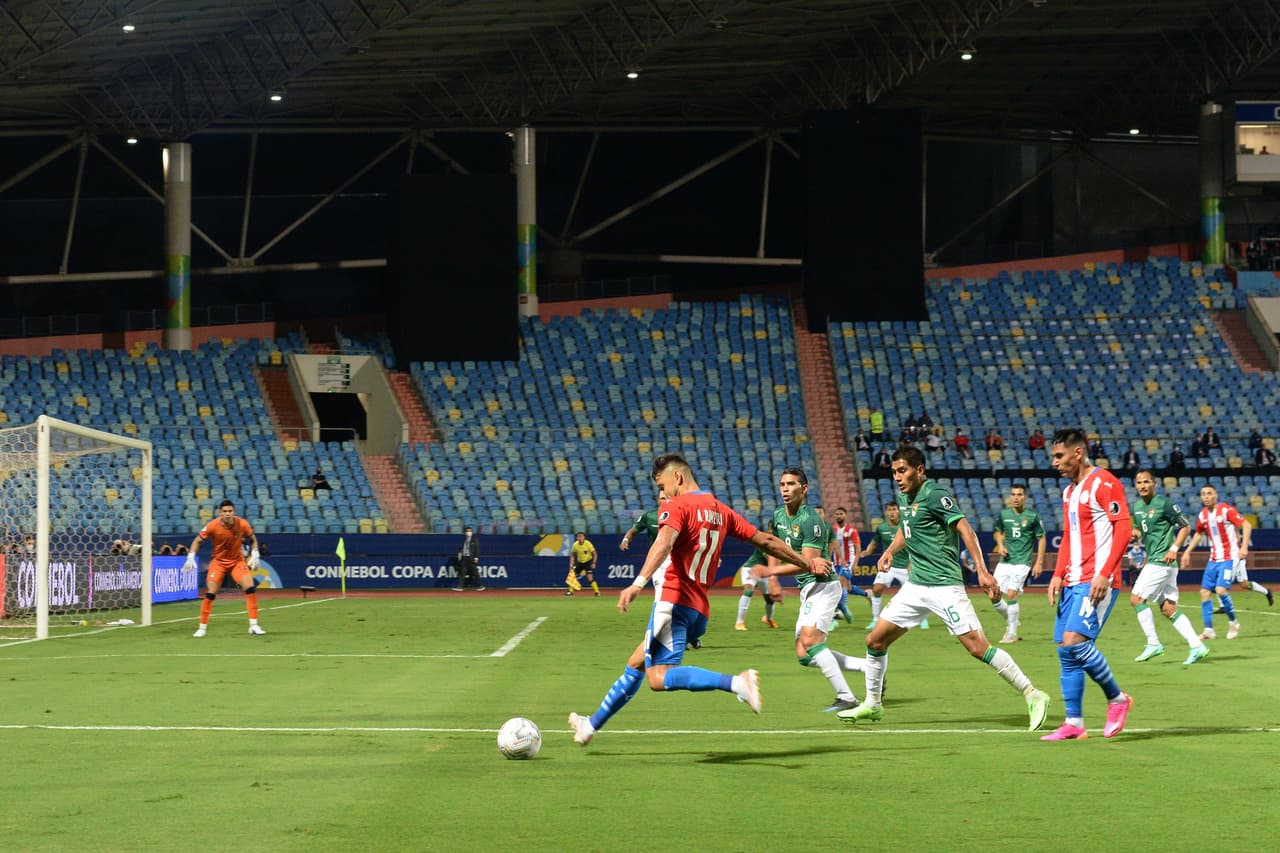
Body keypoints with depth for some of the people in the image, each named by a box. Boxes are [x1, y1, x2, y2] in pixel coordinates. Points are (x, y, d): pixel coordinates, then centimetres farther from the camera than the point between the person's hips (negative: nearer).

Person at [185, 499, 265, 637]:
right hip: (218, 561, -1)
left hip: (237, 561, 1)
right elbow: (197, 541, -6)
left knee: (250, 588, -15)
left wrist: (254, 556, -8)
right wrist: (191, 557, -17)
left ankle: (253, 625, -8)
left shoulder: (242, 524, -16)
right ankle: (202, 627, 6)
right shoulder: (212, 526, -19)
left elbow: (253, 539, 3)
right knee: (210, 593, -9)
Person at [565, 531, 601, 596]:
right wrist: (571, 565, -8)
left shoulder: (588, 544, -22)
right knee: (573, 575, 0)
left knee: (590, 578, -19)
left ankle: (597, 592, -10)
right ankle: (570, 591, 21)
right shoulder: (575, 545, -13)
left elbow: (595, 554, -15)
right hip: (579, 562, 4)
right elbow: (572, 555, 0)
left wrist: (594, 563, -27)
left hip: (588, 562, -4)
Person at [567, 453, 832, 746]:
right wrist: (808, 563, 33)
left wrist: (639, 583, -39)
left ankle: (737, 682, -34)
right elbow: (766, 541, 21)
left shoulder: (677, 507, -5)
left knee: (658, 678, -21)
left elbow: (664, 543, -25)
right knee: (636, 664, 22)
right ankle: (593, 724, 32)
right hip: (700, 610, 9)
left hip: (675, 601, -9)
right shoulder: (721, 511, 17)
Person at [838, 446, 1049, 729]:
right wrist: (890, 551, 13)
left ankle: (1032, 695, -8)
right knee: (875, 641, 8)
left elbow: (964, 529, -21)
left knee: (977, 647, -15)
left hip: (944, 586, -8)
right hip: (915, 585, 8)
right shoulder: (904, 497, 12)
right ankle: (871, 704, 24)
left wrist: (982, 571, -30)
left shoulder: (934, 495, -14)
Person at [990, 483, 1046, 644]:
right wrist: (1000, 545, 1)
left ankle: (1012, 633, -2)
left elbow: (1041, 539, 2)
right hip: (1005, 560, 5)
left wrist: (1039, 563, -3)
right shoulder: (1004, 514, 6)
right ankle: (1012, 619, 25)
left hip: (1022, 561, -5)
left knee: (1011, 594, -14)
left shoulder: (1033, 516, -5)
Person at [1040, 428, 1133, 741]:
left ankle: (1117, 698, 0)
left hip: (1097, 582, -9)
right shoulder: (1069, 491, 18)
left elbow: (1123, 528, -15)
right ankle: (1074, 724, 8)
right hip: (1072, 582, 9)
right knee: (1065, 651, 4)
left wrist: (1105, 574, -21)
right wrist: (1058, 575, 12)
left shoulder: (1103, 483, -9)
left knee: (1075, 642, -19)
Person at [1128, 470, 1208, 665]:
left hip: (1162, 560, -8)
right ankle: (1196, 646, 6)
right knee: (1168, 609, 5)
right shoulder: (1137, 506, 13)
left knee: (1136, 598, -9)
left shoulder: (1164, 504, -9)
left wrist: (1174, 548, -16)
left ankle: (1153, 643, -4)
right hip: (1152, 560, 8)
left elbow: (1186, 526, -6)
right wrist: (1135, 533, 4)